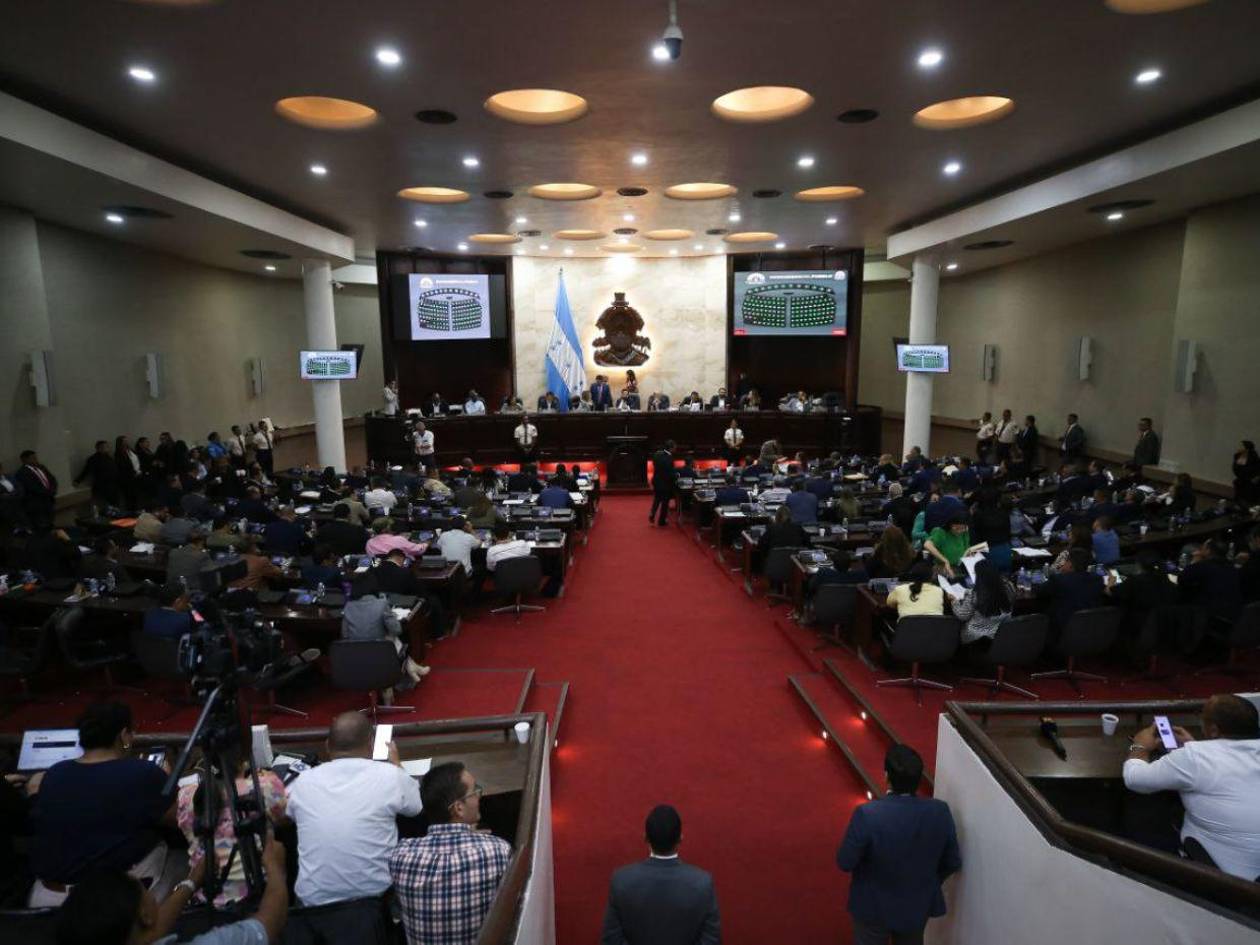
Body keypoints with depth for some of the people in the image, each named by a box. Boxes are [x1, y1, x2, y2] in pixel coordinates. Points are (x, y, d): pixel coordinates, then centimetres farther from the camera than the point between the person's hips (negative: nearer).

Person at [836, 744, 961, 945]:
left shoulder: (868, 814, -33)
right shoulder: (940, 812, -21)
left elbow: (845, 862, -21)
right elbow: (953, 863, -6)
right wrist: (929, 883, 13)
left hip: (874, 907, -3)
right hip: (918, 906, 3)